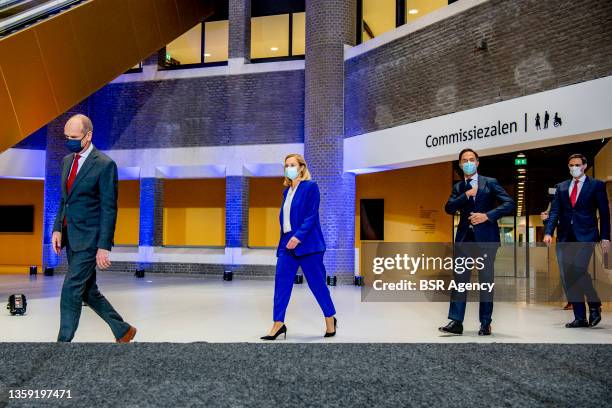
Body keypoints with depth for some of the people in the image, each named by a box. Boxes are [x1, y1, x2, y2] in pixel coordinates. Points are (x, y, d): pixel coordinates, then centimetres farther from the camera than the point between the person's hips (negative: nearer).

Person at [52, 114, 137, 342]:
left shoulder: (105, 165, -13)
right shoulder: (67, 161, 11)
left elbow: (109, 209, -15)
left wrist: (104, 246, -17)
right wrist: (57, 229, 7)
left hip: (89, 239, -8)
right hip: (71, 238, 8)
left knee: (70, 291, -8)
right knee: (87, 291, 13)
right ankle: (123, 331, 28)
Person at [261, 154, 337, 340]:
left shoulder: (310, 187, -6)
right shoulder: (287, 191, 16)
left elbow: (311, 216, -14)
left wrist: (298, 237, -22)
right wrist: (284, 240, 13)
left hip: (307, 243, -7)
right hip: (287, 243, 7)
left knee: (317, 283, 2)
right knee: (281, 282, 0)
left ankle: (330, 320, 19)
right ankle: (278, 323, 5)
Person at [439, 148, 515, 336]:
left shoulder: (490, 183, 3)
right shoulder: (458, 187, 12)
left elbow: (509, 204, -5)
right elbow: (449, 208, -2)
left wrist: (487, 215, -14)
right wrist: (466, 195, -13)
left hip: (486, 237, -2)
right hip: (464, 237, 3)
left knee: (486, 280, 4)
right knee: (460, 279, -2)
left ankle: (485, 324, 11)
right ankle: (456, 322, -1)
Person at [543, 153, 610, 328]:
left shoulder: (597, 185, 6)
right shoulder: (561, 187, 15)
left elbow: (604, 213, 4)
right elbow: (554, 211, 8)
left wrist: (605, 237, -4)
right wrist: (549, 232, -6)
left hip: (585, 236, -4)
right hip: (565, 237, 4)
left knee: (578, 269, -21)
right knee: (567, 277, 1)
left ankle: (594, 305, 4)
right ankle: (580, 318, 10)